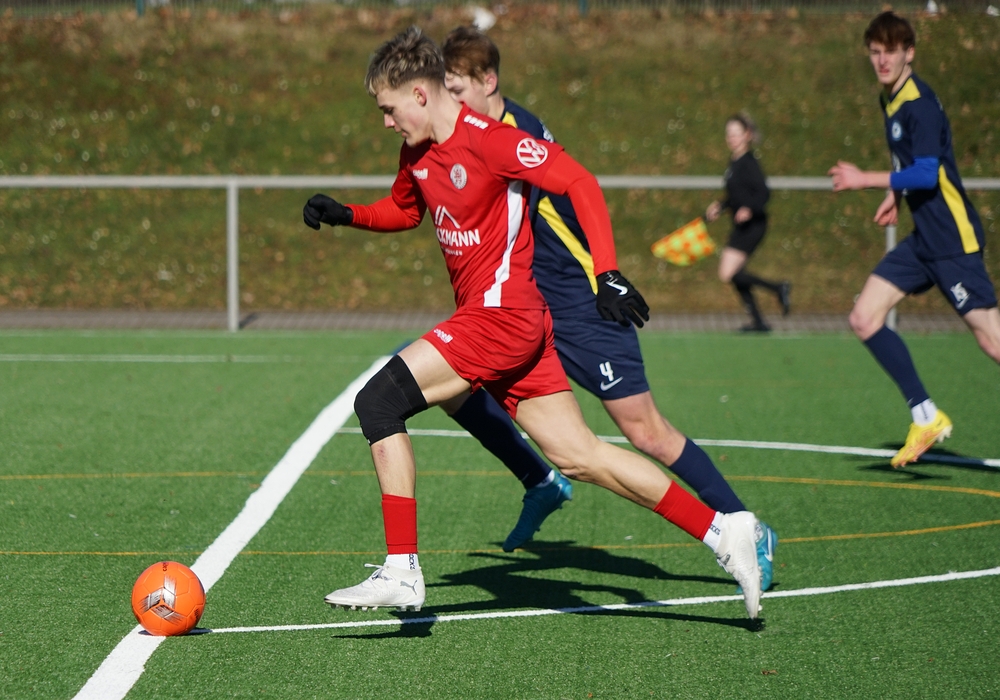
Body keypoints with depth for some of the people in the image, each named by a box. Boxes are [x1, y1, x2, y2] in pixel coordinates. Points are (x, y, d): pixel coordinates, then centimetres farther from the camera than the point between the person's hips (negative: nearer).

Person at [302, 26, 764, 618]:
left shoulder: (488, 140, -14)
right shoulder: (419, 153, 13)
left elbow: (580, 183, -17)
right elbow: (404, 209, 33)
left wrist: (607, 271, -25)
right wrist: (345, 214, 15)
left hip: (502, 314, -9)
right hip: (488, 319, 9)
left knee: (378, 403, -13)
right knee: (579, 457, 6)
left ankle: (401, 570, -13)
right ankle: (722, 531, 9)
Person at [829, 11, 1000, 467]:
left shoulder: (919, 103, -16)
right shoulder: (890, 100, 13)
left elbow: (927, 173, -24)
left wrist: (867, 181, -19)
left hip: (952, 238, -9)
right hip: (924, 239, 9)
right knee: (864, 319, 2)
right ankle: (926, 417, 6)